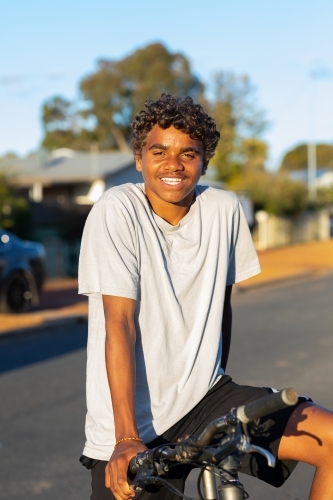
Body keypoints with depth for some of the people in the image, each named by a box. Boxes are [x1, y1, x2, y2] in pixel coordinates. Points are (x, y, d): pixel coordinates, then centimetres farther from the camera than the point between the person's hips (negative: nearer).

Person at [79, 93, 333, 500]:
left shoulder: (224, 211, -1)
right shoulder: (117, 211, -13)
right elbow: (119, 322, -19)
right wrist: (127, 438, -23)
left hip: (202, 398, 4)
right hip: (134, 423, -3)